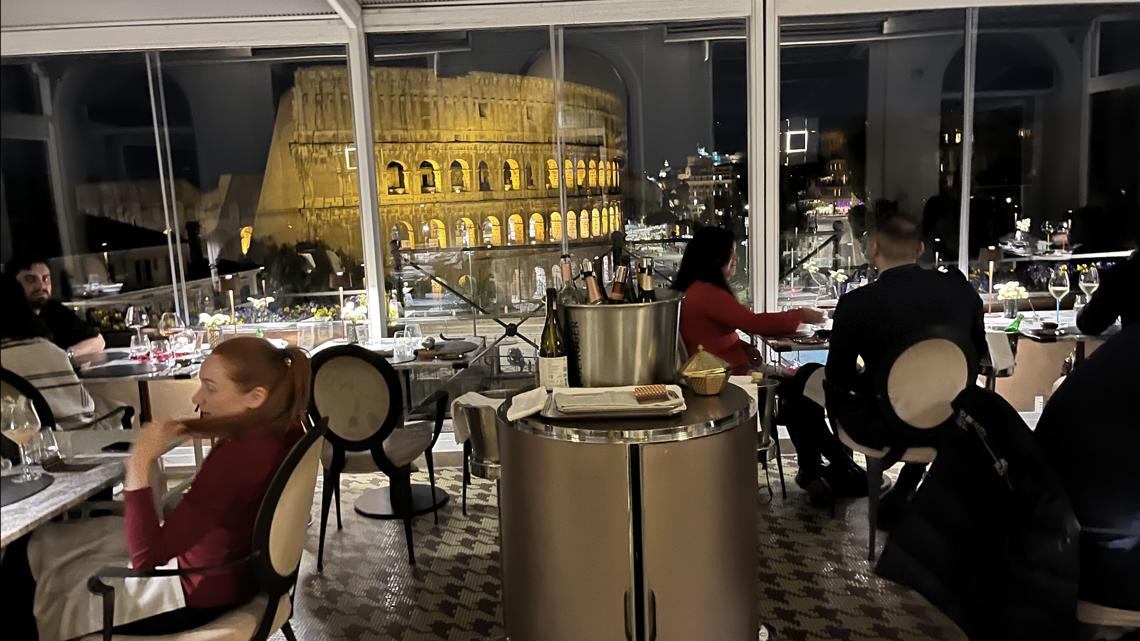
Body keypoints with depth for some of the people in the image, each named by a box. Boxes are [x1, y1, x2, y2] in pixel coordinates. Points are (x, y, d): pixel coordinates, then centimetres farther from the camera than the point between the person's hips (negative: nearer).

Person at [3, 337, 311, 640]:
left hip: (198, 597, -8)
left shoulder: (238, 455, -35)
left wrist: (139, 462, -30)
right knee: (40, 542, 21)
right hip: (230, 570, 8)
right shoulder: (281, 428, -10)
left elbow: (145, 558, -31)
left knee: (29, 557, 13)